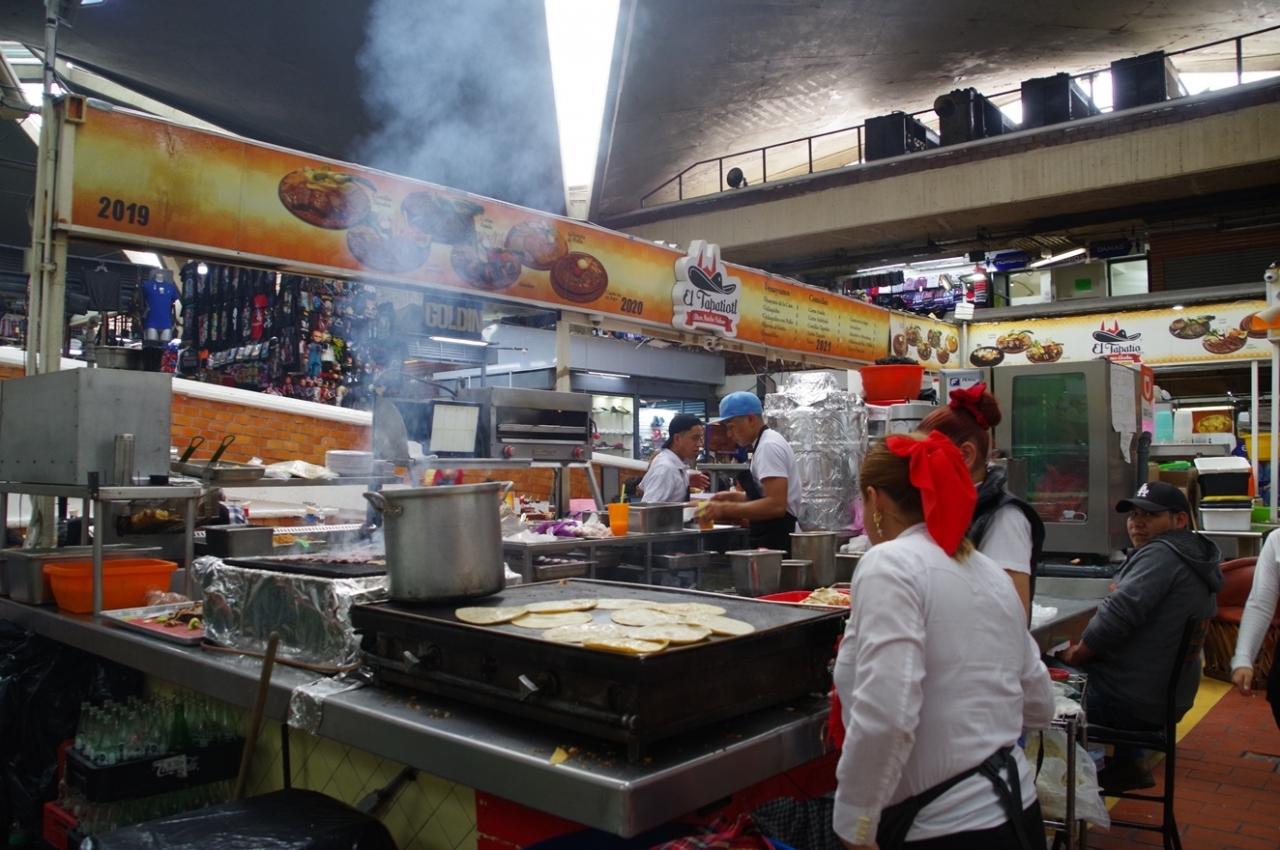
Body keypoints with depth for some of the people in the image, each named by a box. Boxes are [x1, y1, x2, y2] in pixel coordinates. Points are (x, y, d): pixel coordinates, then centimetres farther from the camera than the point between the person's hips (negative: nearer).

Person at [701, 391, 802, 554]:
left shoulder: (769, 446, -16)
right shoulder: (765, 443, 15)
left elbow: (776, 505, -26)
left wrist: (725, 509, -24)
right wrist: (735, 496, 11)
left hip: (777, 542, -10)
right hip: (773, 539, 10)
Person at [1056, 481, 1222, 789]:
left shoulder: (1160, 554, -20)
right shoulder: (1196, 558, 11)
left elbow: (1117, 614, -29)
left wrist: (1077, 654, -15)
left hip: (1131, 702, -10)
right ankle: (1127, 763, 30)